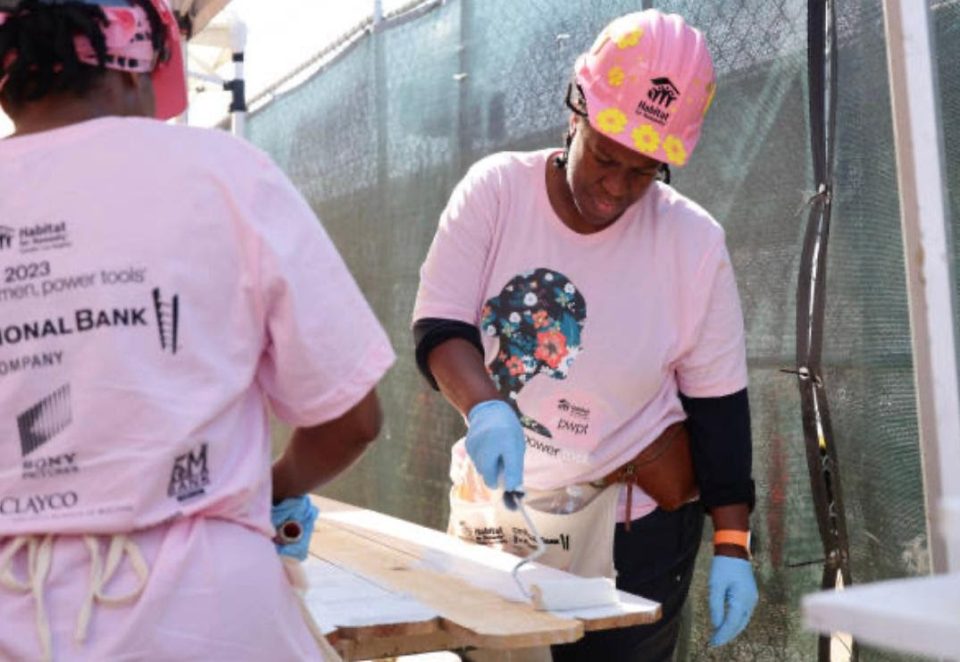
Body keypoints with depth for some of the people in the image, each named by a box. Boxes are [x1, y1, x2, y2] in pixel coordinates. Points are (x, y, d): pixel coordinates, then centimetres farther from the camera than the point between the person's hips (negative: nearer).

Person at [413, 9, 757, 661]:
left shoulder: (693, 241, -11)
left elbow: (718, 406, -5)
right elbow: (438, 330, -12)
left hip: (634, 519, -2)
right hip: (494, 508, 2)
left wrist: (733, 546, -7)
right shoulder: (497, 188, -8)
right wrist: (487, 407, -32)